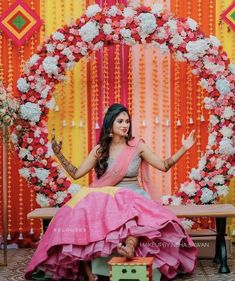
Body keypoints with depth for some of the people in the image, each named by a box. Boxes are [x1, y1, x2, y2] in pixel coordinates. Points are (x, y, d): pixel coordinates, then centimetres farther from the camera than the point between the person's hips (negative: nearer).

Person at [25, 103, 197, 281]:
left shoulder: (137, 145, 4)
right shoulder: (100, 149, 9)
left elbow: (164, 166, 5)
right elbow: (76, 174, 10)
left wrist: (184, 149, -6)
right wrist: (59, 154, 4)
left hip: (133, 199, -1)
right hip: (107, 200, 2)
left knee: (136, 213, -40)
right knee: (80, 214, -31)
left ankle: (130, 247, -71)